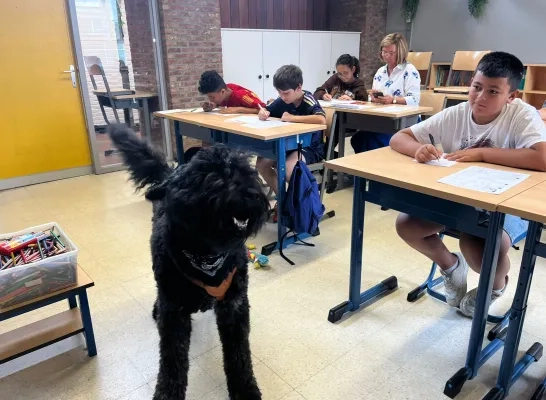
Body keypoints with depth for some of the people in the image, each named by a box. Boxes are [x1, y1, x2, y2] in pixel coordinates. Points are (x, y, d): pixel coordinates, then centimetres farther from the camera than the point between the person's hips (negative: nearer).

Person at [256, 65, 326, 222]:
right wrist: (262, 113, -14)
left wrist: (293, 118, -32)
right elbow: (265, 111, 12)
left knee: (288, 169, -33)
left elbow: (322, 120, -41)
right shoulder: (282, 100, -3)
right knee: (261, 163, -14)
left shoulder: (309, 101, -21)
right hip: (288, 145, 7)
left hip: (310, 148, -6)